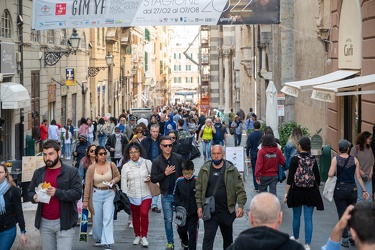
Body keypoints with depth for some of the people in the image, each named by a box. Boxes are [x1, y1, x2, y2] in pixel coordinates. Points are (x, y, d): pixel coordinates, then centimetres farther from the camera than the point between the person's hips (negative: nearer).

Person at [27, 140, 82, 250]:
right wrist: (34, 197, -8)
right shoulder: (38, 173, 11)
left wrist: (57, 192, -24)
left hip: (64, 222, -4)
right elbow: (30, 192, 16)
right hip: (44, 222, 5)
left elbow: (77, 193, -11)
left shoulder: (71, 172, -3)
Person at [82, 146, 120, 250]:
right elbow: (87, 185, -4)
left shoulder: (112, 165, -4)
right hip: (96, 194, 1)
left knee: (108, 218, -9)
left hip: (109, 194, 0)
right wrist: (85, 200, -4)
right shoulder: (91, 168, -6)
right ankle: (98, 238, 36)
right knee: (97, 219, 11)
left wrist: (113, 181, -12)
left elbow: (117, 176, 11)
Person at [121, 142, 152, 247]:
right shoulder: (125, 167, 1)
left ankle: (144, 236, 0)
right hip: (133, 196, 2)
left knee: (144, 214, -15)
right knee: (135, 216, 11)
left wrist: (151, 178, -12)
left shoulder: (147, 163, -1)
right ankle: (137, 235, 30)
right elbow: (123, 184, 4)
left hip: (146, 194, -1)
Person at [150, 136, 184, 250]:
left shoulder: (178, 158, -2)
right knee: (168, 220, 6)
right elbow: (153, 179, -4)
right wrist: (165, 173, -15)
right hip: (166, 195, 0)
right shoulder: (156, 161, -2)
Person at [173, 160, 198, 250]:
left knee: (192, 232, 1)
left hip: (194, 211, -3)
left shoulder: (197, 181, -15)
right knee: (181, 229, 15)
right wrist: (179, 206, -6)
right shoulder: (179, 181, -6)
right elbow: (175, 195, 5)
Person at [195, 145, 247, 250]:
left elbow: (240, 189, -4)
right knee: (208, 238, -7)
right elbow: (199, 189, 4)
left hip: (227, 211, 0)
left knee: (228, 238, 17)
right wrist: (199, 206, -2)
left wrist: (241, 205, -14)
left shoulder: (231, 169, -3)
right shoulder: (205, 169, 1)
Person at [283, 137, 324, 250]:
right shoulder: (313, 160, -3)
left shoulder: (294, 159, -10)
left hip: (297, 191, -1)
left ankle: (296, 237, 36)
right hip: (311, 192, 1)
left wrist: (286, 194, -5)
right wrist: (316, 189, 19)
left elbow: (290, 178, -11)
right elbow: (318, 178, 3)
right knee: (308, 218, 1)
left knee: (296, 216, 17)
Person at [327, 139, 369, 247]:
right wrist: (364, 190, 6)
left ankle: (345, 239, 5)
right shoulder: (354, 160, -1)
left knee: (342, 214, 5)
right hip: (352, 188, 2)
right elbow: (358, 176, -1)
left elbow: (330, 174, -15)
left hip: (339, 189, -2)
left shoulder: (335, 159, -7)